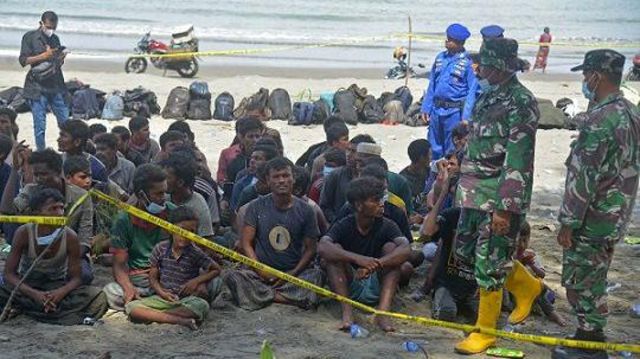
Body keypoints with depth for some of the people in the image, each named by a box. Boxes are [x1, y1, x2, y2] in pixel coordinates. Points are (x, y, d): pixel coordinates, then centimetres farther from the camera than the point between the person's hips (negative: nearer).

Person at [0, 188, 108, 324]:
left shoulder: (70, 237, -16)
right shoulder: (24, 233, -18)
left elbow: (76, 277, -9)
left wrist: (61, 292, -33)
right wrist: (34, 294, -32)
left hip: (57, 287, 1)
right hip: (26, 286, -1)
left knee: (98, 299, -27)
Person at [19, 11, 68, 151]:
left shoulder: (55, 39, 13)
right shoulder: (30, 37, -2)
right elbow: (23, 60, -9)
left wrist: (61, 59, -4)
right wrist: (44, 56, -19)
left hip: (56, 86, 5)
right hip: (38, 88, -5)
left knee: (65, 122, 4)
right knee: (40, 125, -4)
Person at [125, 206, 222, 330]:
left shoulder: (195, 253, -5)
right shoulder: (160, 249, -1)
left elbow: (216, 269, 6)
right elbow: (153, 277, 6)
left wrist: (197, 280, -8)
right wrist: (162, 293, -13)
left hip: (186, 300, -2)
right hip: (163, 297, 2)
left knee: (202, 306, -37)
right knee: (131, 307, -24)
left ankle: (152, 315, -28)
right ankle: (179, 320, -33)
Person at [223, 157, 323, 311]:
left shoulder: (305, 210, 2)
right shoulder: (257, 207, 1)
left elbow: (310, 249, 2)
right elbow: (246, 243, -3)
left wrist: (293, 273, -13)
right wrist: (261, 271, -15)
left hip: (294, 272, 0)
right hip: (261, 271, 0)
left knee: (316, 274, -29)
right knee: (231, 276, -27)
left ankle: (264, 294, -22)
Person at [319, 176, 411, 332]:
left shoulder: (387, 226, -5)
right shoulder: (343, 226, -7)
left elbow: (405, 249, -25)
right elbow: (322, 247, -28)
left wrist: (374, 265, -41)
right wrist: (357, 259, -43)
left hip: (377, 288, 0)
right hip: (349, 287, 0)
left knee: (391, 247, -19)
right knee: (335, 250, -20)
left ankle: (383, 312, -35)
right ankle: (347, 311, -33)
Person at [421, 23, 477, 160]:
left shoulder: (467, 62, -9)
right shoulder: (441, 57, 9)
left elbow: (472, 91, -10)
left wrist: (466, 117, -15)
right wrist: (426, 107, 11)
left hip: (454, 111, -6)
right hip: (436, 109, 6)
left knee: (452, 150, 1)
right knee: (435, 147, 14)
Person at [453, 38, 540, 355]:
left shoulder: (520, 103, -17)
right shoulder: (489, 97, 11)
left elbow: (517, 163, -21)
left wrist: (505, 209, -23)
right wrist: (465, 189, 21)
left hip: (500, 199, -9)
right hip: (476, 194, 9)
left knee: (489, 264, 0)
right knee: (465, 251, 17)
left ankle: (485, 331, 15)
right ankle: (526, 286, 34)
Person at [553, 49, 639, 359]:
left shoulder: (600, 119, -22)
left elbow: (583, 177, -22)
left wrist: (569, 223, -16)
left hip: (592, 220, -9)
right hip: (615, 216, 9)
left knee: (580, 282, 1)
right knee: (593, 281, 18)